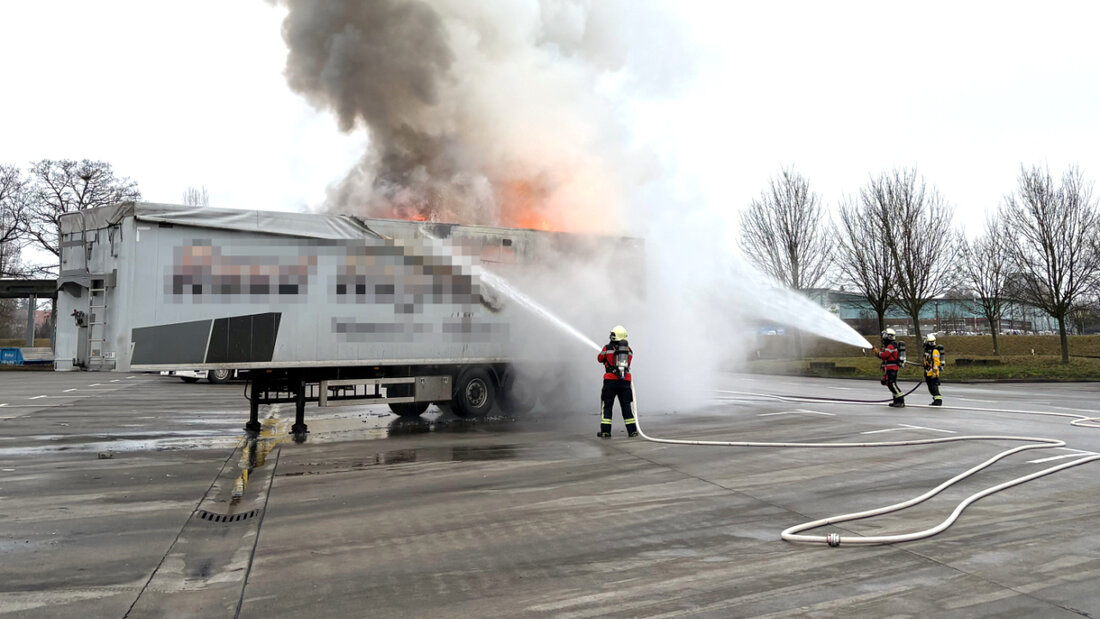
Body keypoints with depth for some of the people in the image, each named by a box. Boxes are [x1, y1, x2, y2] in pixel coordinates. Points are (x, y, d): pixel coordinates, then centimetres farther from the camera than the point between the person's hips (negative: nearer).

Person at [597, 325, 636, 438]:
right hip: (625, 381, 3)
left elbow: (600, 358, 13)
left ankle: (605, 431, 2)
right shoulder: (629, 350, 7)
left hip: (610, 381, -3)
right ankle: (632, 430, 10)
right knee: (626, 406, 12)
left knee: (606, 405, 6)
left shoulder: (607, 348, -3)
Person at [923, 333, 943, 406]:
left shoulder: (935, 351, -12)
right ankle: (936, 400, 21)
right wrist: (925, 373, 26)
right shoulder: (927, 350, 16)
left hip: (933, 372, -9)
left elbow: (936, 362, -18)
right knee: (931, 388, 12)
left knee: (934, 386, -13)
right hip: (928, 373, 9)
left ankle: (938, 400, -12)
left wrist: (934, 372, -24)